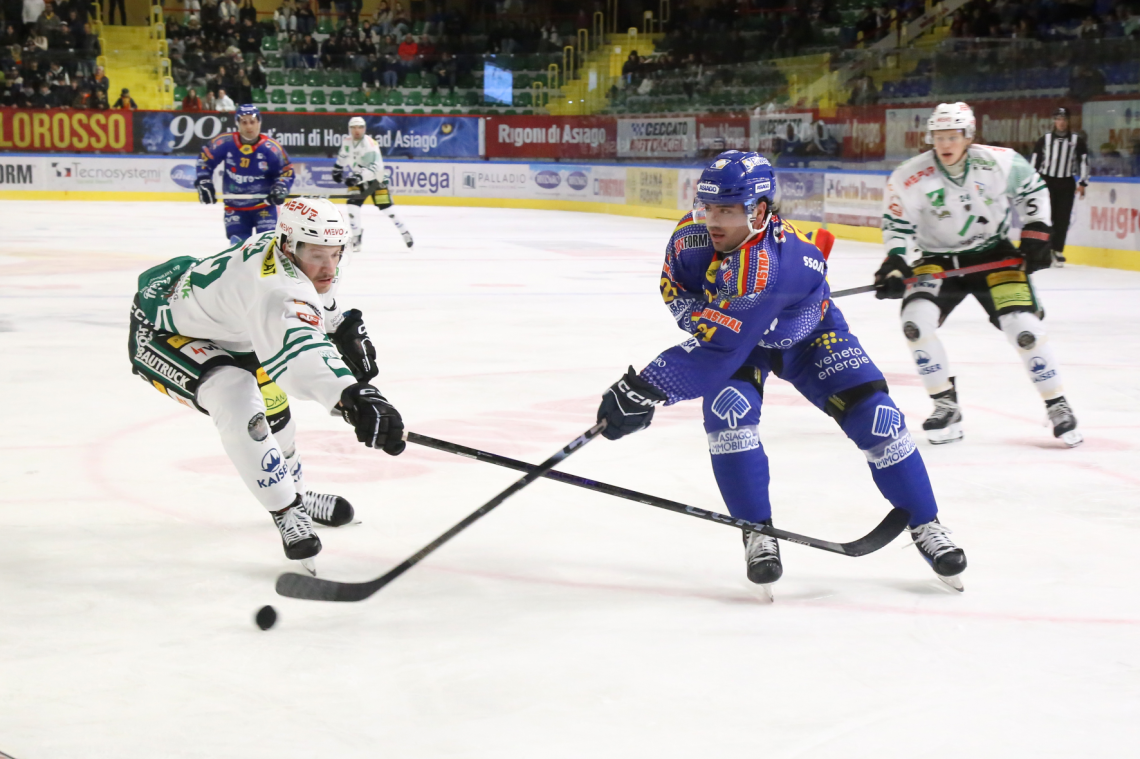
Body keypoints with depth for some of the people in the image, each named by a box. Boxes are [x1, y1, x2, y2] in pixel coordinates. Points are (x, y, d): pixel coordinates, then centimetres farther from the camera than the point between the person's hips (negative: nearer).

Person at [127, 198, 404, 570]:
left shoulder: (293, 249, -12)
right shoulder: (277, 287, -41)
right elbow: (298, 350, -61)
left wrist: (346, 328, 5)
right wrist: (351, 396, -75)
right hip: (160, 330, -11)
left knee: (271, 399, 23)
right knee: (238, 400, -31)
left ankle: (295, 493, 47)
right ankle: (288, 515, -18)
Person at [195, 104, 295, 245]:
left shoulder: (271, 148, -16)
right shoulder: (225, 142, -12)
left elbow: (286, 172, -5)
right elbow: (204, 159, 3)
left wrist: (280, 189, -22)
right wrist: (203, 182, -6)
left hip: (264, 205, -2)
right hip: (234, 207, 2)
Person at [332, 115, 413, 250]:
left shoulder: (370, 144, -27)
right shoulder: (347, 142, -5)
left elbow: (376, 167, -36)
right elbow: (343, 156, 20)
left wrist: (359, 177, -44)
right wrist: (337, 169, 16)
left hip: (375, 180, -5)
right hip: (358, 180, 5)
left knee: (386, 208, -4)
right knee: (353, 205, -12)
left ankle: (404, 232, 11)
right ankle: (356, 235, -3)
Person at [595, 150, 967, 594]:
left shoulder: (772, 266, -45)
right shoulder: (693, 235, -25)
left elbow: (717, 350, -49)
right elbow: (673, 285, -1)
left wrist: (645, 389, -51)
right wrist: (699, 319, -20)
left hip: (808, 335, -4)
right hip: (736, 337, 4)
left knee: (875, 417, -14)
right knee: (729, 410, -25)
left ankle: (925, 525, 5)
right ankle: (758, 533, -12)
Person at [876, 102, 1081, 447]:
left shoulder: (1001, 163, -15)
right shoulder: (911, 177, -17)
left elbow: (1033, 189, 2)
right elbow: (898, 224, -7)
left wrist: (1036, 235, -4)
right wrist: (894, 263, -21)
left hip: (994, 254, -1)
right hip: (938, 260, 1)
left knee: (1023, 324, -14)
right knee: (916, 319, -20)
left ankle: (1057, 405, 4)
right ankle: (946, 407, -5)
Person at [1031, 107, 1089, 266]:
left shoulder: (1077, 141, 2)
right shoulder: (1045, 139, 2)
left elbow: (1083, 162, 3)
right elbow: (1034, 161, 5)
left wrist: (1082, 183, -2)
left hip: (1066, 184, 0)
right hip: (1046, 181, 0)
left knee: (1063, 219, 0)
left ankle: (1058, 250, 9)